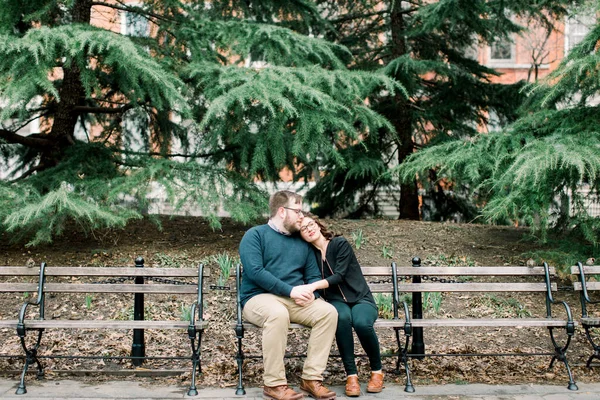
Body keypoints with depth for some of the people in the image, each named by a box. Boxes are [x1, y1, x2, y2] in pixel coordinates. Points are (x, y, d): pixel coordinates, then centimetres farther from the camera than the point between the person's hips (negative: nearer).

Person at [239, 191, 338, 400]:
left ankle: (311, 378, -17)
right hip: (259, 298, -5)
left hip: (297, 300, 6)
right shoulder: (255, 235, 0)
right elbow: (255, 271, -14)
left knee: (328, 311, -21)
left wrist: (309, 292, -10)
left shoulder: (302, 241, 18)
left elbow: (314, 276, 16)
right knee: (278, 313, -39)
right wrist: (290, 290, -20)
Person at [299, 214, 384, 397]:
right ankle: (351, 374, -27)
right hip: (337, 301, 2)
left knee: (362, 323, -36)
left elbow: (339, 276, -18)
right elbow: (309, 281, 6)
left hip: (361, 299, -2)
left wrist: (314, 286, -32)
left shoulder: (340, 244, -7)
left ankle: (377, 370, -10)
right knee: (342, 318, -37)